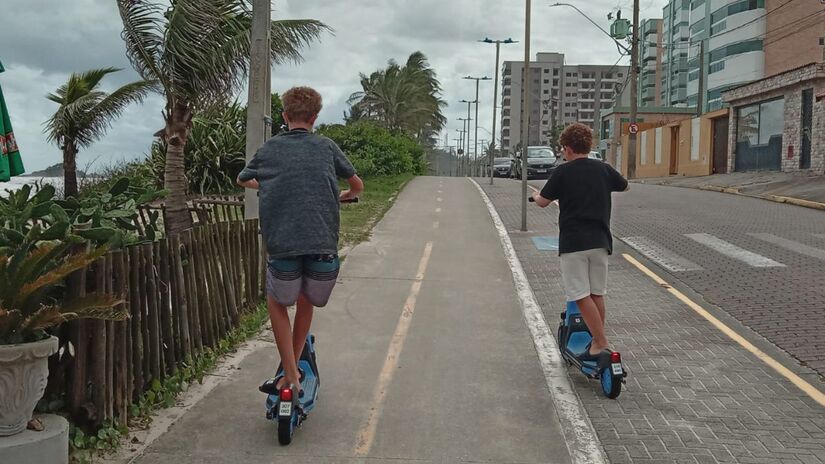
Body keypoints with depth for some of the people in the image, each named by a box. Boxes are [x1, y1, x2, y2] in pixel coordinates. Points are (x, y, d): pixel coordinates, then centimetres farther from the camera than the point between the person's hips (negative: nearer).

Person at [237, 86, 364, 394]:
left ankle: (290, 374, 15)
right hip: (323, 248, 1)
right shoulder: (327, 147, 10)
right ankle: (294, 365, 35)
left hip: (282, 247, 0)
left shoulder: (269, 149, 11)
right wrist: (342, 196, 43)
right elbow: (358, 186, 21)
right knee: (307, 304, 26)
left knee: (278, 303, 23)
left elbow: (243, 180, 31)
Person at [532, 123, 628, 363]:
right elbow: (624, 186, 24)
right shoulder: (603, 169, 6)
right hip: (600, 240, 5)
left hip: (572, 242, -5)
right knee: (597, 293, 12)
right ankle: (598, 341, 19)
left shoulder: (563, 172, -6)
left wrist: (536, 195, 21)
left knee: (581, 295, -3)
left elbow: (543, 202, -1)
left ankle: (600, 343, -9)